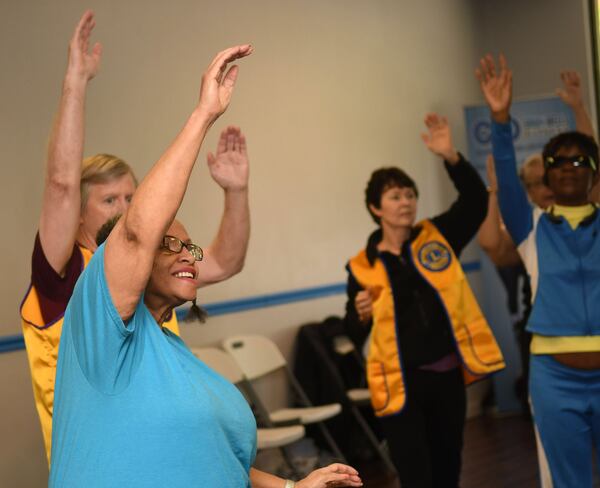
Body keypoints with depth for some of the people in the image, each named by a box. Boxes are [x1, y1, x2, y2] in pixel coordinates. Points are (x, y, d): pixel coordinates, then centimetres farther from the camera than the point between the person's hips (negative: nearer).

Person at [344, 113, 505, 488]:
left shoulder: (437, 237, 4)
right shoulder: (362, 267, -1)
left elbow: (475, 201, -10)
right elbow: (354, 335, 4)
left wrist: (451, 157, -24)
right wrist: (362, 314, -19)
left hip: (447, 375, 3)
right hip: (401, 382, -3)